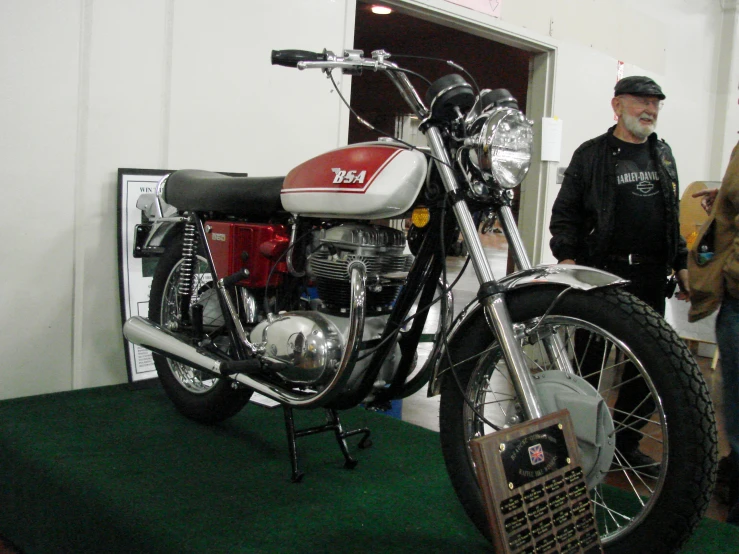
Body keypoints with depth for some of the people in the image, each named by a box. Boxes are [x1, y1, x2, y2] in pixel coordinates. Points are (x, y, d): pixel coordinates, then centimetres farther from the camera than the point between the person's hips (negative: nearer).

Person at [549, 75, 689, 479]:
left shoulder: (663, 153, 17)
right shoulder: (591, 154, 0)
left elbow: (673, 215, 23)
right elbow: (565, 212, -2)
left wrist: (680, 263, 18)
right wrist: (566, 258, -13)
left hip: (652, 279, 6)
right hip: (603, 278, -6)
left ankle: (626, 442, 24)